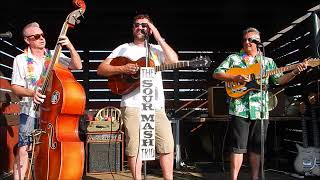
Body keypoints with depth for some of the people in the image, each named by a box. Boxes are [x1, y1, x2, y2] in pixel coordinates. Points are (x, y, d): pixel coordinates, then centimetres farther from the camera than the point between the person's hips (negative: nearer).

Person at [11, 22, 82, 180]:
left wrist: (70, 47, -17)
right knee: (23, 150, -7)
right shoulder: (21, 60, 4)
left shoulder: (54, 55, 7)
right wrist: (32, 93, -19)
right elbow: (15, 87, 1)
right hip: (30, 111, -1)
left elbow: (78, 66, -3)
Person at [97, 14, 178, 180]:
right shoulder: (124, 48, 11)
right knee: (134, 147, -2)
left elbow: (174, 61, -2)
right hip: (132, 106, -2)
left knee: (167, 145, 0)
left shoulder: (157, 49, 17)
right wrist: (123, 68, -11)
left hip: (156, 106, 2)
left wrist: (159, 38, -1)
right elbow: (101, 69, 6)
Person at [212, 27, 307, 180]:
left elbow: (279, 80, 10)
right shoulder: (233, 58, 8)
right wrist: (235, 78, -13)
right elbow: (216, 74, 2)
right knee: (238, 146, -5)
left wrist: (295, 72, -6)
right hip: (240, 108, -3)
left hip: (261, 110, 3)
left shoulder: (268, 61, 16)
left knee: (256, 147, 9)